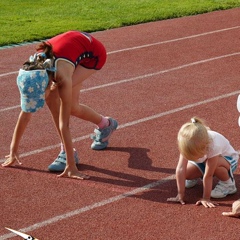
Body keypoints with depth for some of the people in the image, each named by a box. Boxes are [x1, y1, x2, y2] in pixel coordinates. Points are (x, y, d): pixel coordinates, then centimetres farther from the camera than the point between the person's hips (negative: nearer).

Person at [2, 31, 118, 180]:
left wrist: (71, 166, -35)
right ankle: (105, 124, 26)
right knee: (71, 108, -1)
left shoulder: (62, 78, -41)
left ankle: (68, 153, -11)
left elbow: (64, 123, -38)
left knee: (53, 96, -22)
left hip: (93, 52, -5)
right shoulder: (32, 73, -26)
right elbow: (25, 112, -14)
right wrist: (13, 150, -8)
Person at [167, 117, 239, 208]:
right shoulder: (187, 144, -31)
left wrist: (206, 198, -32)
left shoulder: (214, 145, -42)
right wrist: (180, 194, -32)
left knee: (215, 164, -38)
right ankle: (196, 177, 16)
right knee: (187, 172, -20)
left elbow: (208, 175, -37)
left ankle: (228, 184, -9)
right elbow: (180, 169, -32)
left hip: (228, 159, -4)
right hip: (203, 161, 4)